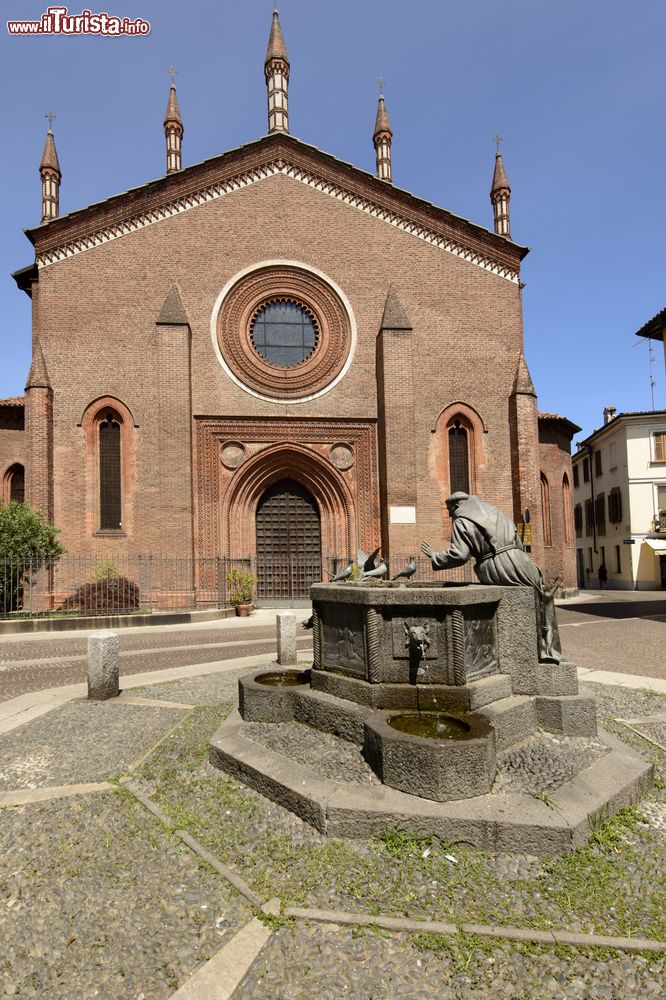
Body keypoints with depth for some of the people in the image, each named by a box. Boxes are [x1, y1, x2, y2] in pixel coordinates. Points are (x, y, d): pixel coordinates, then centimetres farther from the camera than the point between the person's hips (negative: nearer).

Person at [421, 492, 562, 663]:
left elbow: (459, 554, -7)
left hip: (493, 572, -3)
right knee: (544, 595, 21)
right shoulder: (496, 512, 23)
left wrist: (435, 558, 7)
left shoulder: (461, 523, 5)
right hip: (515, 559, 4)